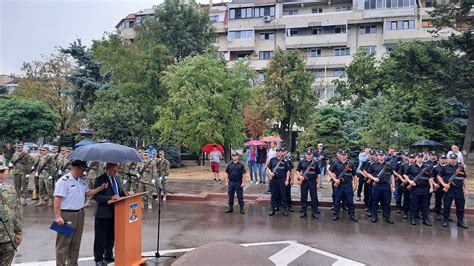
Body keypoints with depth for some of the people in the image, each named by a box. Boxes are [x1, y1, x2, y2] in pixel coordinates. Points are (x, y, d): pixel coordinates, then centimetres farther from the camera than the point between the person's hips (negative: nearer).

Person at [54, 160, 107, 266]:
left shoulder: (82, 180, 10)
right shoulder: (63, 181, -14)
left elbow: (87, 193, 19)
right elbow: (57, 200, -17)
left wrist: (100, 188, 7)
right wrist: (58, 217, -20)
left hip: (80, 214, 8)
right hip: (67, 215, -8)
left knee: (76, 242, 16)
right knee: (63, 243, 1)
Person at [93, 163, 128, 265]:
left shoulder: (116, 178, 10)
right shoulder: (99, 180, -13)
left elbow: (120, 191, 19)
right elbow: (96, 196, -20)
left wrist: (125, 194, -3)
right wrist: (111, 197, -29)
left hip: (115, 213, 7)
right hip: (103, 214, -7)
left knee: (111, 237, 18)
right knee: (100, 238, 5)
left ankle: (108, 256, 33)